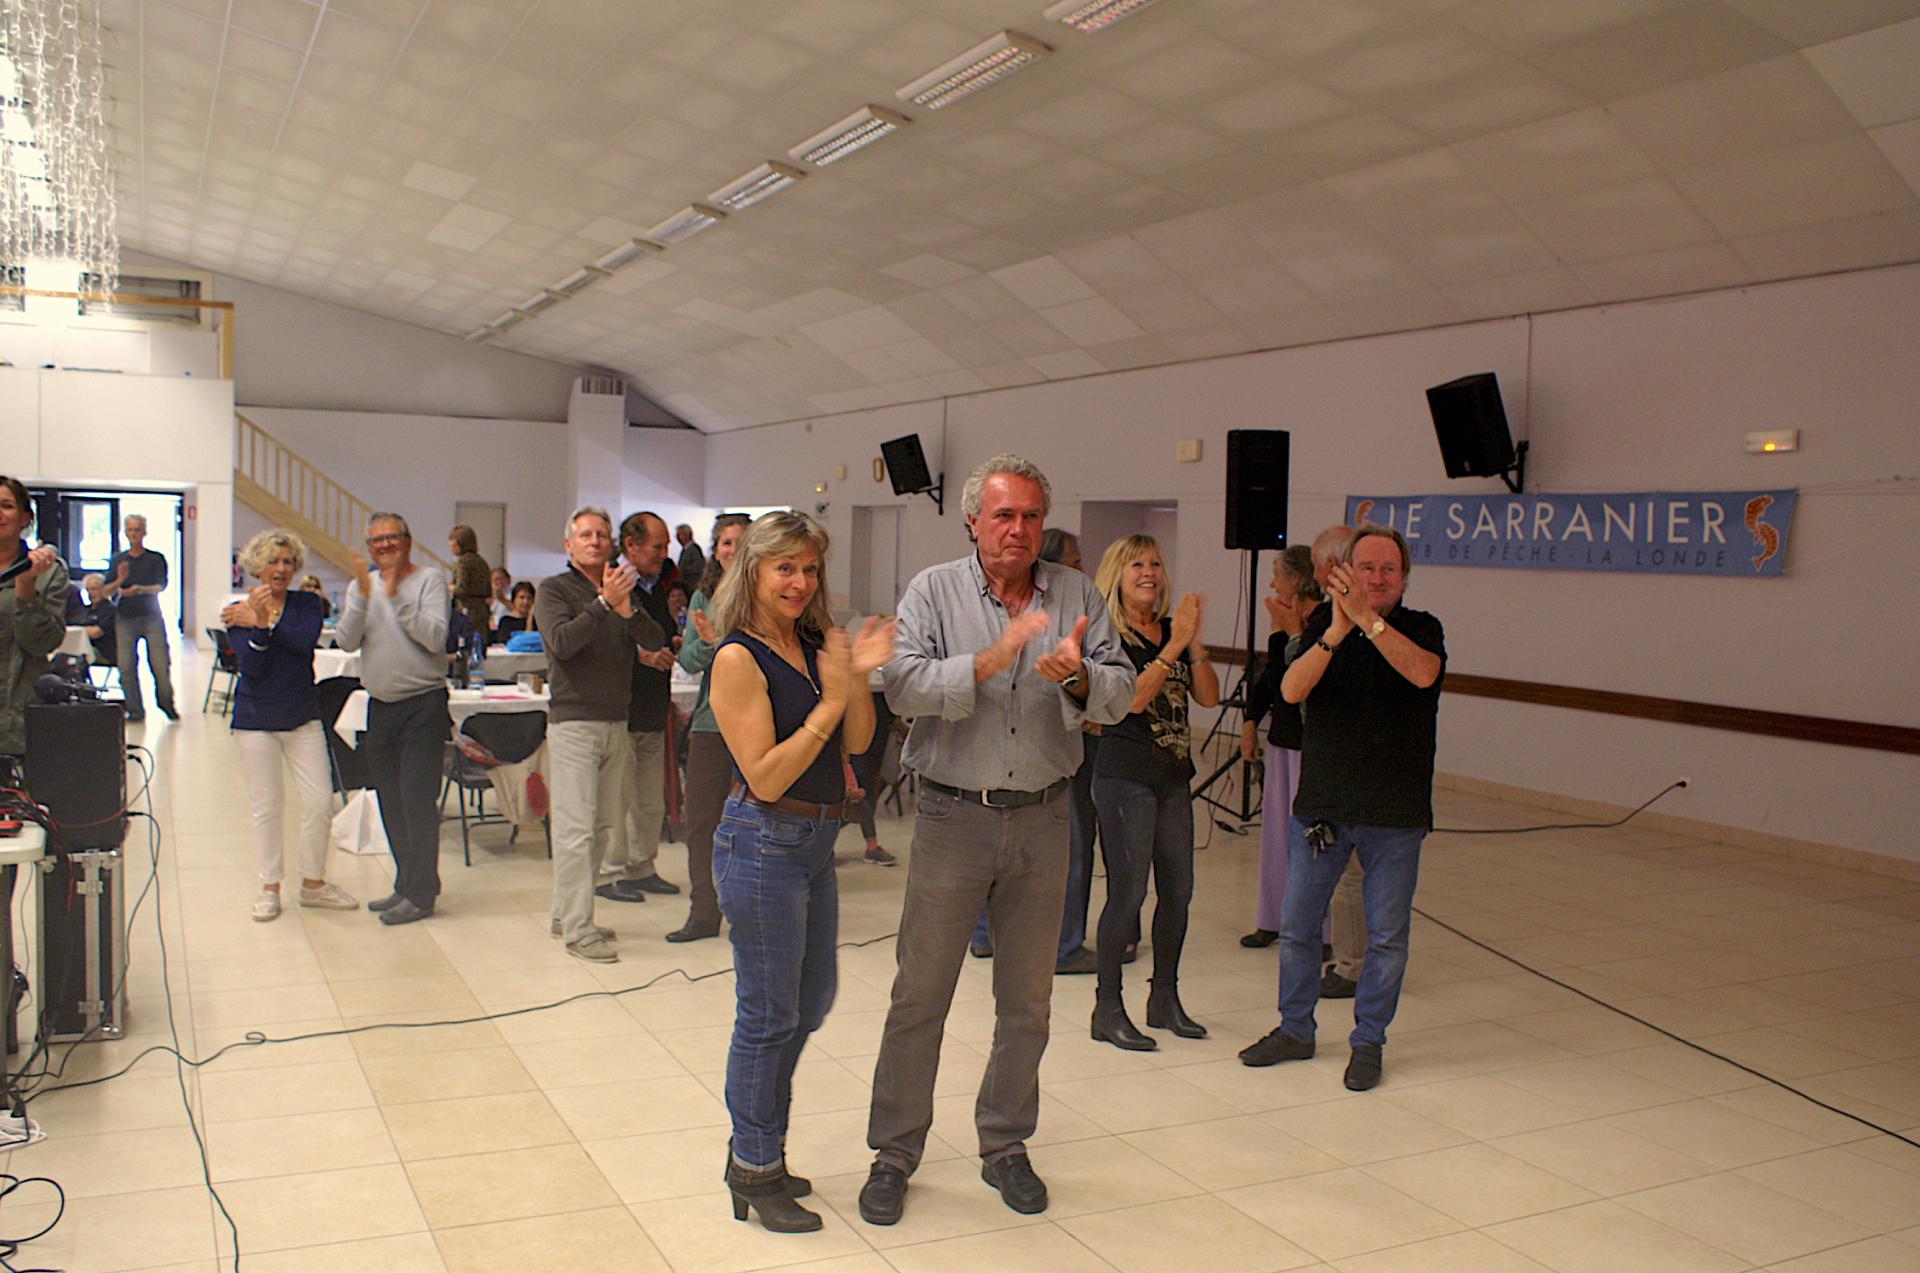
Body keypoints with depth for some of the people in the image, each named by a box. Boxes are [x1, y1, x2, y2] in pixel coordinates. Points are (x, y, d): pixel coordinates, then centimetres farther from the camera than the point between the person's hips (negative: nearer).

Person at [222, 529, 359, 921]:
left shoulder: (307, 604, 3)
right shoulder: (238, 613, -1)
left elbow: (306, 641, -17)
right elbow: (252, 666, -14)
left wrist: (265, 622, -21)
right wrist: (259, 624, -29)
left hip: (302, 716, 1)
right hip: (256, 719, -1)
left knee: (320, 800, -1)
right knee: (266, 805, 4)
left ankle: (313, 883, 14)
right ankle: (270, 886, 16)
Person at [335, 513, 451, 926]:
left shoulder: (429, 579, -5)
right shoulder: (361, 586, 11)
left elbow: (435, 637, -18)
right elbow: (347, 641, -2)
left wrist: (396, 596, -21)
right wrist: (363, 595, -14)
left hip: (423, 703, -6)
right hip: (380, 705, 6)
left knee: (417, 797, -8)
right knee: (390, 801, 11)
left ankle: (421, 894, -2)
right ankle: (405, 885, 21)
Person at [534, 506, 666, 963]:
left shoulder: (621, 589, 14)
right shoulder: (554, 590, -1)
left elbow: (655, 641, 0)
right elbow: (562, 642, -19)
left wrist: (626, 607, -17)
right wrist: (604, 603, -25)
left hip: (616, 724, 6)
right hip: (573, 722, -6)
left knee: (603, 827, 9)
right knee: (575, 829, -7)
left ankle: (565, 913, 20)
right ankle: (577, 929, -4)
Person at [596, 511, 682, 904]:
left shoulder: (658, 588, 15)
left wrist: (673, 648, 9)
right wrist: (642, 655, -23)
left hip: (653, 714, 8)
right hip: (619, 712, -8)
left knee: (652, 799, 13)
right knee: (619, 796, -1)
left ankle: (642, 867, 24)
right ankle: (610, 873, 11)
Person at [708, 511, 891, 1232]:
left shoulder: (815, 644, 6)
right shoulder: (739, 658, -15)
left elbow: (857, 742, 4)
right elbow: (766, 777, -19)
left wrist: (859, 679, -12)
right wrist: (831, 700, -20)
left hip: (816, 843, 8)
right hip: (763, 843, -8)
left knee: (811, 1003, 19)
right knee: (768, 1014, 3)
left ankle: (757, 1146, 36)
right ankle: (754, 1174, 20)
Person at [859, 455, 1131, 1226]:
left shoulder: (1077, 596, 3)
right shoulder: (934, 592, -3)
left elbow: (1120, 695, -4)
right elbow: (905, 686, -17)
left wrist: (1078, 676, -26)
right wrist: (991, 660, -28)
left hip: (1042, 818, 3)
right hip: (953, 814, -2)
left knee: (1027, 1001, 14)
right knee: (920, 996, 6)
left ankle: (1005, 1147, 31)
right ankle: (894, 1153, 21)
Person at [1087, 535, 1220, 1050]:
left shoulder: (1172, 632, 10)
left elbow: (1209, 697, 2)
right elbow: (1133, 699, -21)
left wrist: (1194, 642, -11)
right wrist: (1174, 645, -21)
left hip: (1174, 776, 7)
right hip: (1124, 777, -7)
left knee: (1178, 889, 11)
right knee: (1128, 892, -6)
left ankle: (1165, 997, 26)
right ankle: (1108, 1009, 5)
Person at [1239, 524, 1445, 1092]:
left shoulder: (1421, 628, -1)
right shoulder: (1323, 625, 2)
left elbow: (1422, 673, -25)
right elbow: (1291, 689, -15)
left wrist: (1367, 618, -33)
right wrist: (1335, 632, -29)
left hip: (1395, 813, -1)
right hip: (1321, 805, 2)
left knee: (1387, 936, 7)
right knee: (1297, 926, 10)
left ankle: (1368, 1040, 23)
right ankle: (1295, 1029, 27)